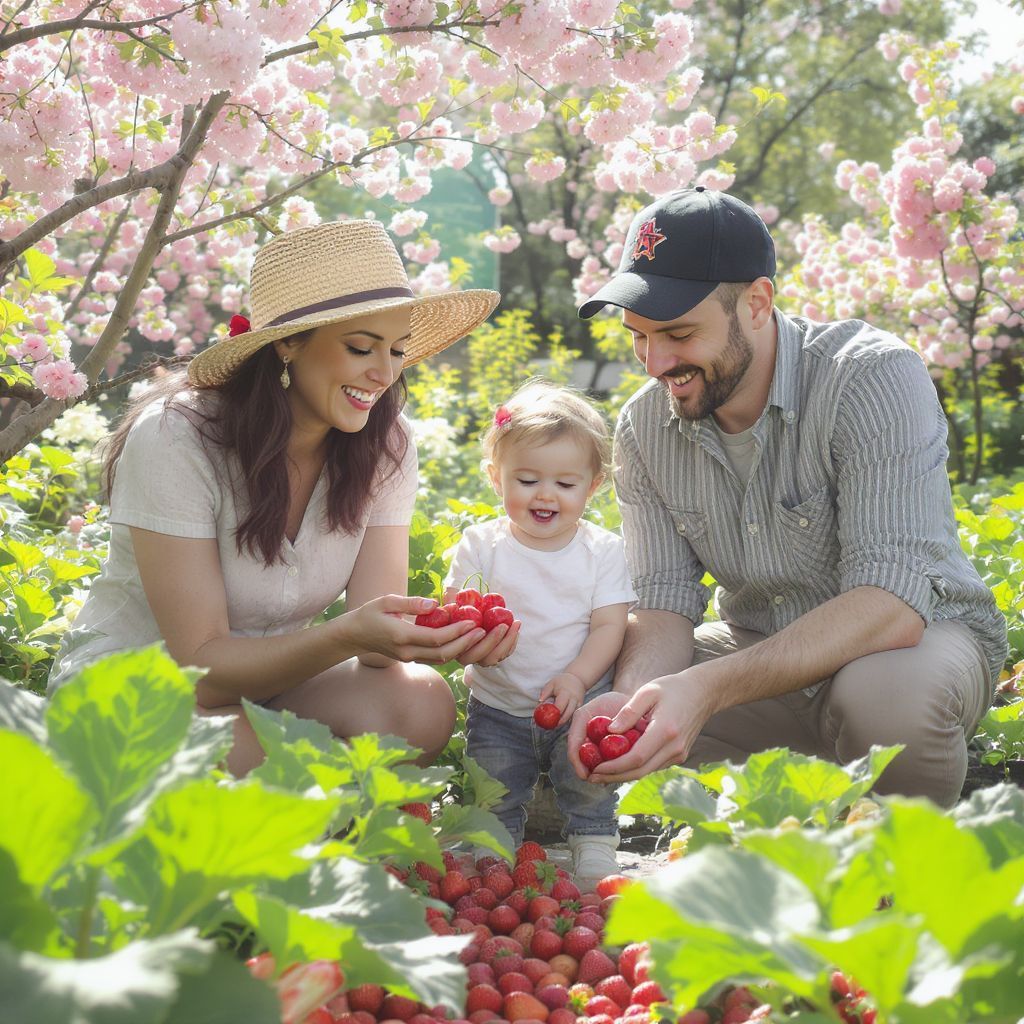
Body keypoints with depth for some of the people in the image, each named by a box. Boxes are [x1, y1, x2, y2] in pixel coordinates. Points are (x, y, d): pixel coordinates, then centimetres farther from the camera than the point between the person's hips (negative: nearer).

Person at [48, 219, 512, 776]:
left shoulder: (384, 447, -10)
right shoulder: (175, 439, -24)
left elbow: (378, 627, -14)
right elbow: (201, 665, -24)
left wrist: (435, 634, -38)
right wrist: (346, 635, -42)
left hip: (270, 674, 5)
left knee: (423, 706, -25)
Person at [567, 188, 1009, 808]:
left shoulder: (872, 378, -25)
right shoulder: (644, 427, -6)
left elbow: (890, 602, -33)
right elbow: (666, 603, -7)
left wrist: (708, 687, -43)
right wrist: (632, 694, -32)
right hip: (759, 653, 5)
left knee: (888, 694, -40)